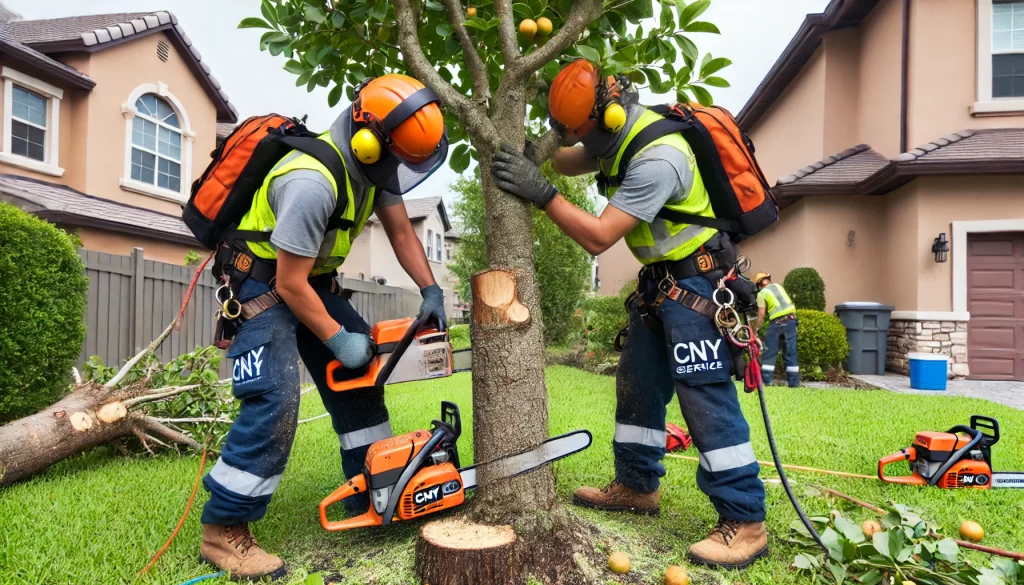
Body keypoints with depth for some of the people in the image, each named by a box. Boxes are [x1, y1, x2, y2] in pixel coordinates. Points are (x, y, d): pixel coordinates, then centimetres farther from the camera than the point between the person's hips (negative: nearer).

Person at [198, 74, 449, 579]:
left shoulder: (372, 163, -8)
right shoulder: (313, 182, -35)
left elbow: (400, 229, 4)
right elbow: (290, 285, -28)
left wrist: (431, 290, -6)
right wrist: (337, 340, -19)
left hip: (313, 279, 9)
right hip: (263, 285, -9)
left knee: (360, 375, 8)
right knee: (275, 402, -21)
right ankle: (222, 531, -7)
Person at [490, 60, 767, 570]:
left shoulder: (656, 160, -28)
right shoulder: (622, 133, 1)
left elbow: (598, 238, -28)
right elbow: (571, 164, 16)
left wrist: (541, 193, -26)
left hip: (697, 281, -10)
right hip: (661, 280, 10)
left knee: (705, 396, -11)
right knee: (637, 384, 14)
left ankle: (745, 522, -1)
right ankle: (636, 486, 27)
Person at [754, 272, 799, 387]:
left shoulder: (762, 293, 2)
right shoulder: (778, 285, 17)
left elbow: (761, 314, -1)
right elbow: (787, 302, 21)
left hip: (777, 322, -4)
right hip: (791, 320, 4)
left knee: (769, 353, 4)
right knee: (791, 353, 7)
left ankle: (765, 381, 0)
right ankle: (794, 382, 6)